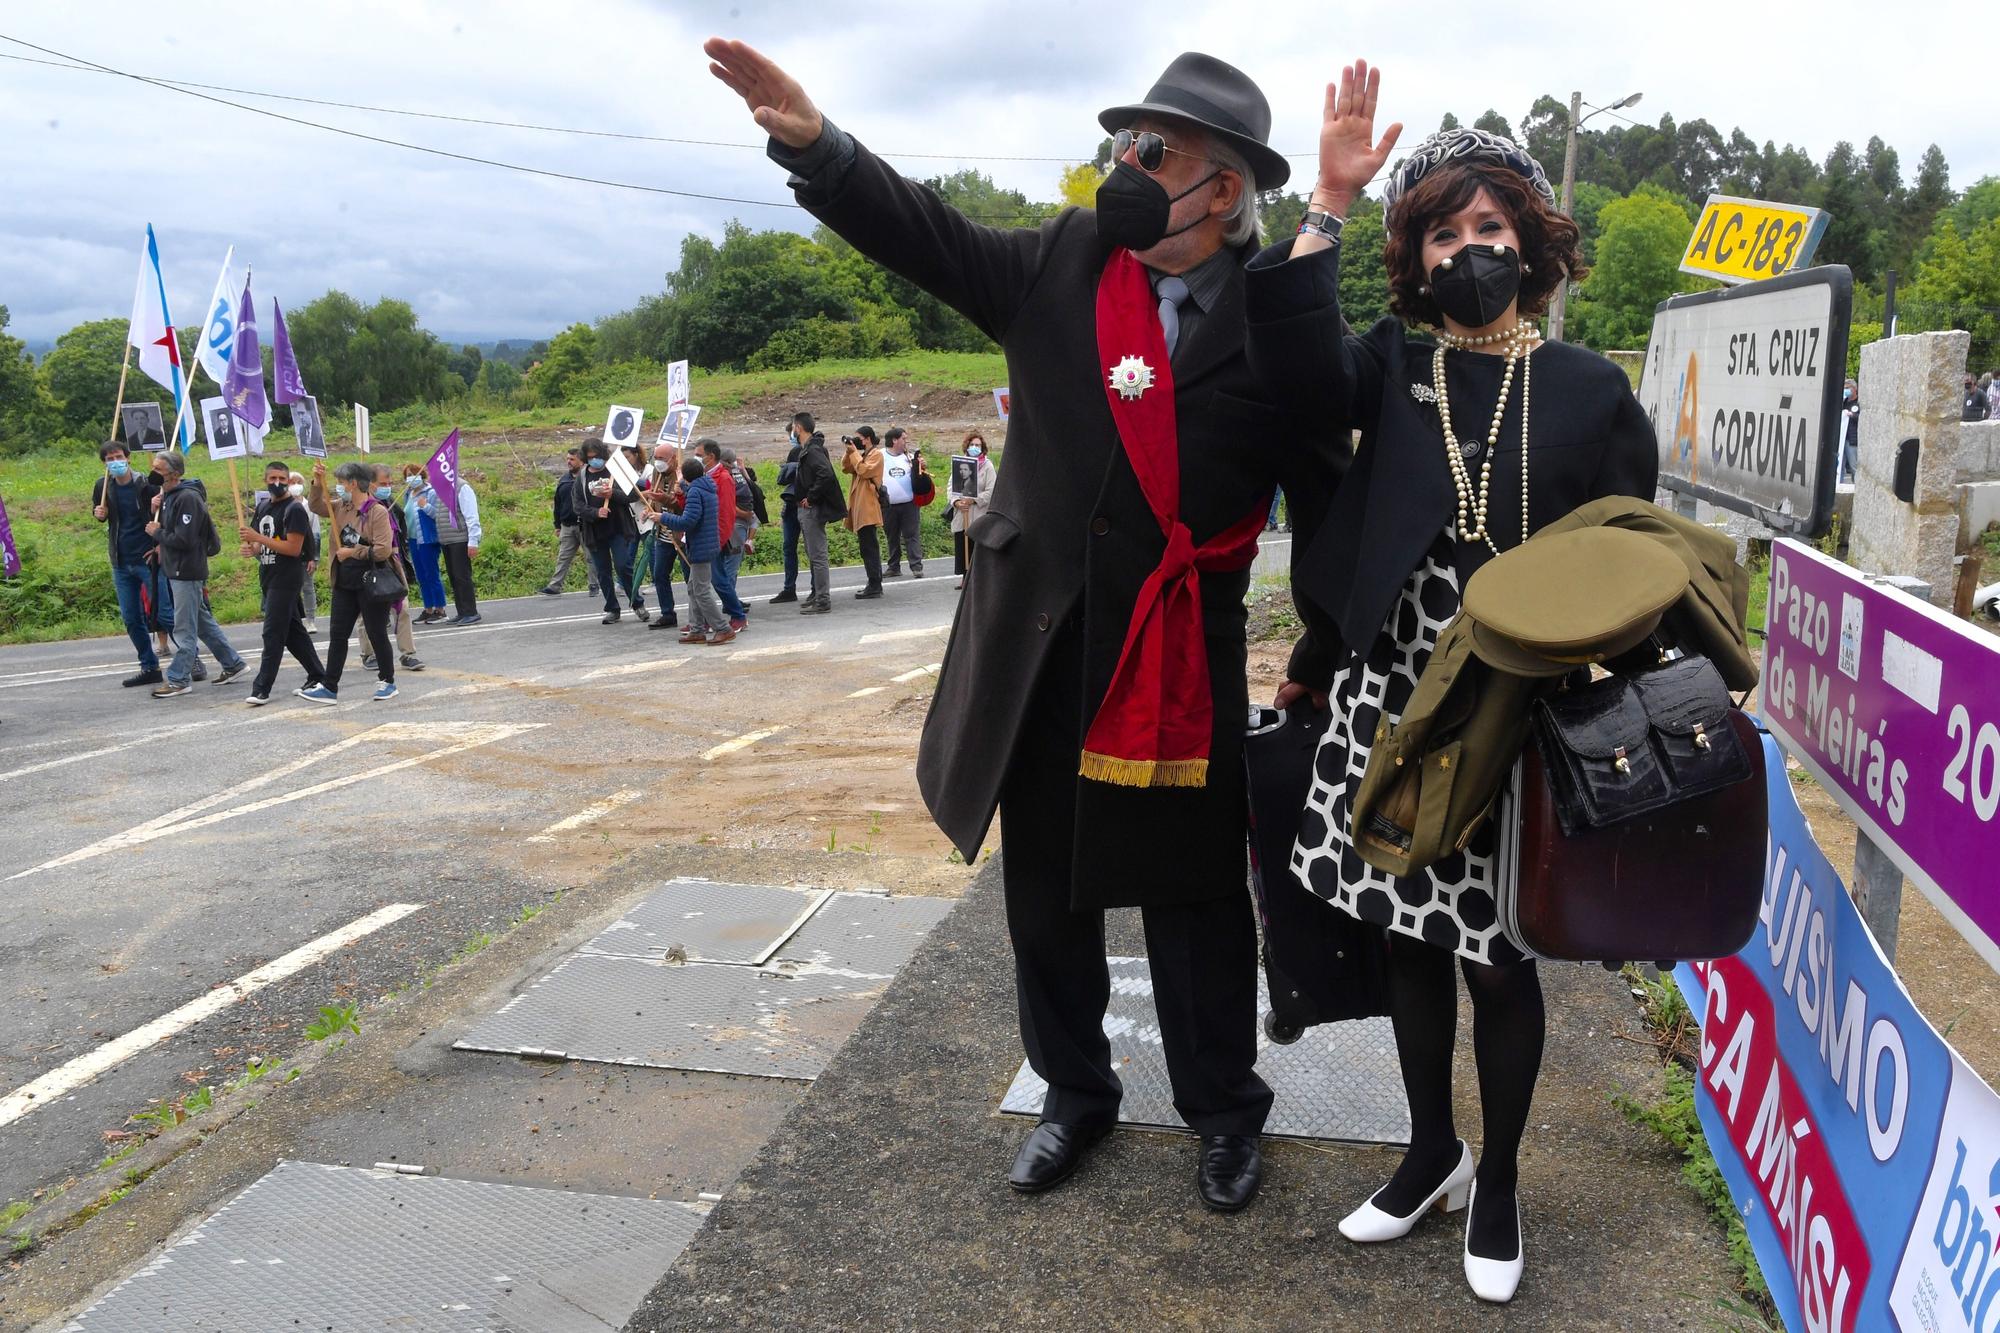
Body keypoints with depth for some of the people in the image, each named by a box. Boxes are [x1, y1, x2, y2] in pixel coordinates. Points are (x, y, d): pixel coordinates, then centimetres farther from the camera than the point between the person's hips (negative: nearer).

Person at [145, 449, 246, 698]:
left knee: (184, 628, -2)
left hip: (188, 572, -10)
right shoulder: (168, 495, 13)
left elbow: (184, 540, -23)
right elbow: (166, 528, 16)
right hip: (177, 570, 10)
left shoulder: (188, 498, -18)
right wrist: (156, 512, -1)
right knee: (202, 622, 16)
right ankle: (232, 663, 24)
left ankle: (178, 679, 4)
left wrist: (157, 532, -10)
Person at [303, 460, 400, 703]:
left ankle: (388, 682, 19)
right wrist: (318, 482, 1)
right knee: (337, 634, 7)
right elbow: (315, 506, 17)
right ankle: (329, 687, 11)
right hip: (344, 583, 7)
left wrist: (352, 552, -14)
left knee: (377, 634, 4)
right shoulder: (341, 507, 6)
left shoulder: (377, 511, -15)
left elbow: (383, 550, -21)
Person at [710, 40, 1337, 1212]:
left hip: (1186, 661, -3)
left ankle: (1225, 1113, 34)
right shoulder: (1063, 262, 3)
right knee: (1046, 892, 16)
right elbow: (925, 233, 4)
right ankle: (1076, 1094, 39)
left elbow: (1327, 498, -4)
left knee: (1197, 898, 11)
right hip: (1037, 647, 4)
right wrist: (815, 141, -9)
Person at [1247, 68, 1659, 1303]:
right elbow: (1298, 365, -18)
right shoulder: (1394, 364, 4)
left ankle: (1499, 1179, 32)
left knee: (1498, 956, 8)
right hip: (1391, 707, 2)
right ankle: (1433, 1150, 36)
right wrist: (1328, 203, -20)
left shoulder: (1591, 389, 1)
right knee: (1411, 937, 14)